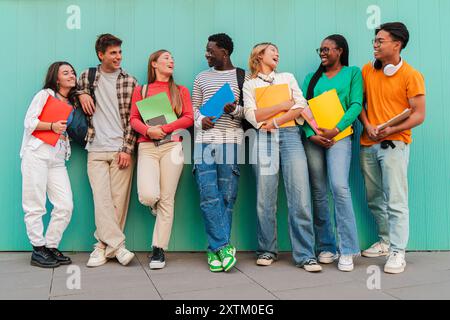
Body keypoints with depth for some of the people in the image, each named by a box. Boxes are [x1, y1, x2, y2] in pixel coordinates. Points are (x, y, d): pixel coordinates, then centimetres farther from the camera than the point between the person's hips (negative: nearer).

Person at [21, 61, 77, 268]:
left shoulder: (72, 103, 20)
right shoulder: (45, 94, 4)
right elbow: (29, 121, -4)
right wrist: (52, 126, -16)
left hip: (58, 160, 5)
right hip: (36, 154, -5)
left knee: (65, 206, -4)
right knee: (35, 206, -3)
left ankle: (51, 247, 10)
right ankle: (38, 250, 8)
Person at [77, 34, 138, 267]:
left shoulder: (130, 82, 6)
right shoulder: (87, 77, 11)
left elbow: (133, 119, 2)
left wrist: (127, 149, -7)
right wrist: (82, 93, 5)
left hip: (121, 150, -1)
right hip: (96, 151, 1)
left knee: (118, 200, -2)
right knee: (102, 199, -9)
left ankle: (104, 246, 8)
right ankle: (117, 245, -7)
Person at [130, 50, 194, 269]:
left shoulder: (181, 91, 16)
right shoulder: (141, 90, 15)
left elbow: (189, 118, 4)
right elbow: (133, 119, 7)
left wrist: (164, 128, -8)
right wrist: (148, 130, -13)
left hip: (171, 145, 0)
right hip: (147, 146, 0)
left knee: (166, 199, -4)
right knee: (148, 196, -18)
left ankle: (159, 250, 4)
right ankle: (155, 206, 21)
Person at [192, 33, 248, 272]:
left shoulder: (243, 77, 10)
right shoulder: (202, 78, 19)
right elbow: (194, 107, 20)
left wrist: (235, 110, -12)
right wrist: (200, 120, -2)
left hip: (231, 142, -2)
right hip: (204, 140, 2)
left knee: (227, 197, -2)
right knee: (209, 195, -9)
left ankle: (215, 250, 8)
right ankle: (224, 247, -4)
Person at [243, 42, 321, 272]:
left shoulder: (288, 77, 21)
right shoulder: (250, 84, 15)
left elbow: (301, 106, 6)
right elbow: (252, 115, -1)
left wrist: (275, 122, -4)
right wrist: (283, 106, -3)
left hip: (290, 135, 1)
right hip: (264, 140, -1)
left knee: (300, 197, -9)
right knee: (265, 199, -2)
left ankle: (305, 255, -4)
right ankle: (267, 250, 12)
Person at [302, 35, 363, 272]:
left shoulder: (353, 73, 11)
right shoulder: (312, 78, 19)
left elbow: (356, 105, -1)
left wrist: (336, 130, -14)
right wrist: (310, 134, -9)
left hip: (338, 137, -3)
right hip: (312, 138, 4)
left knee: (340, 187, -17)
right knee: (318, 193, 3)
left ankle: (347, 250, -9)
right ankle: (326, 247, 12)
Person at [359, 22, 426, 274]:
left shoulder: (411, 76, -3)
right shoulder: (367, 70, 10)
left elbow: (419, 114, -5)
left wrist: (391, 130, -18)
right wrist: (367, 125, -5)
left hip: (394, 144, -5)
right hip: (368, 144, 5)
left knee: (396, 201, -7)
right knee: (375, 199, 11)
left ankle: (398, 253, 0)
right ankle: (386, 241, 27)